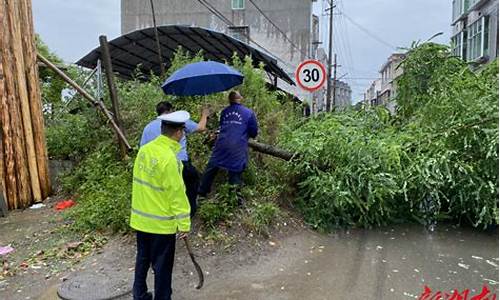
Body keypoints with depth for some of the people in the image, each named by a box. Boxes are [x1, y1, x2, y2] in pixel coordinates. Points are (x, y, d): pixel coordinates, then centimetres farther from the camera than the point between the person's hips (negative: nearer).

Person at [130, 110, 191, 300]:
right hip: (161, 223, -7)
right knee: (162, 266, 9)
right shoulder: (169, 158, -24)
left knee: (143, 259, 22)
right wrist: (184, 224, -13)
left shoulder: (144, 150, -2)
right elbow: (177, 195, -20)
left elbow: (140, 182, 9)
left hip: (140, 218, 7)